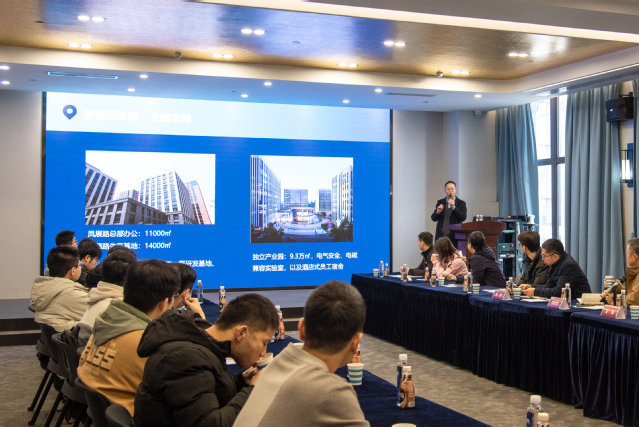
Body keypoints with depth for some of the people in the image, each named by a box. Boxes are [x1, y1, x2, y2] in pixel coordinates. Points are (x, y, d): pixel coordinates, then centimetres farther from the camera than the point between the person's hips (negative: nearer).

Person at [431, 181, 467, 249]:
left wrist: (454, 207, -18)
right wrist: (437, 212, -10)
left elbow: (463, 218, -7)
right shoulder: (440, 202, 13)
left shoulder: (461, 203, 5)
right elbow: (433, 219, 12)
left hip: (454, 236, -2)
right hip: (441, 236, 2)